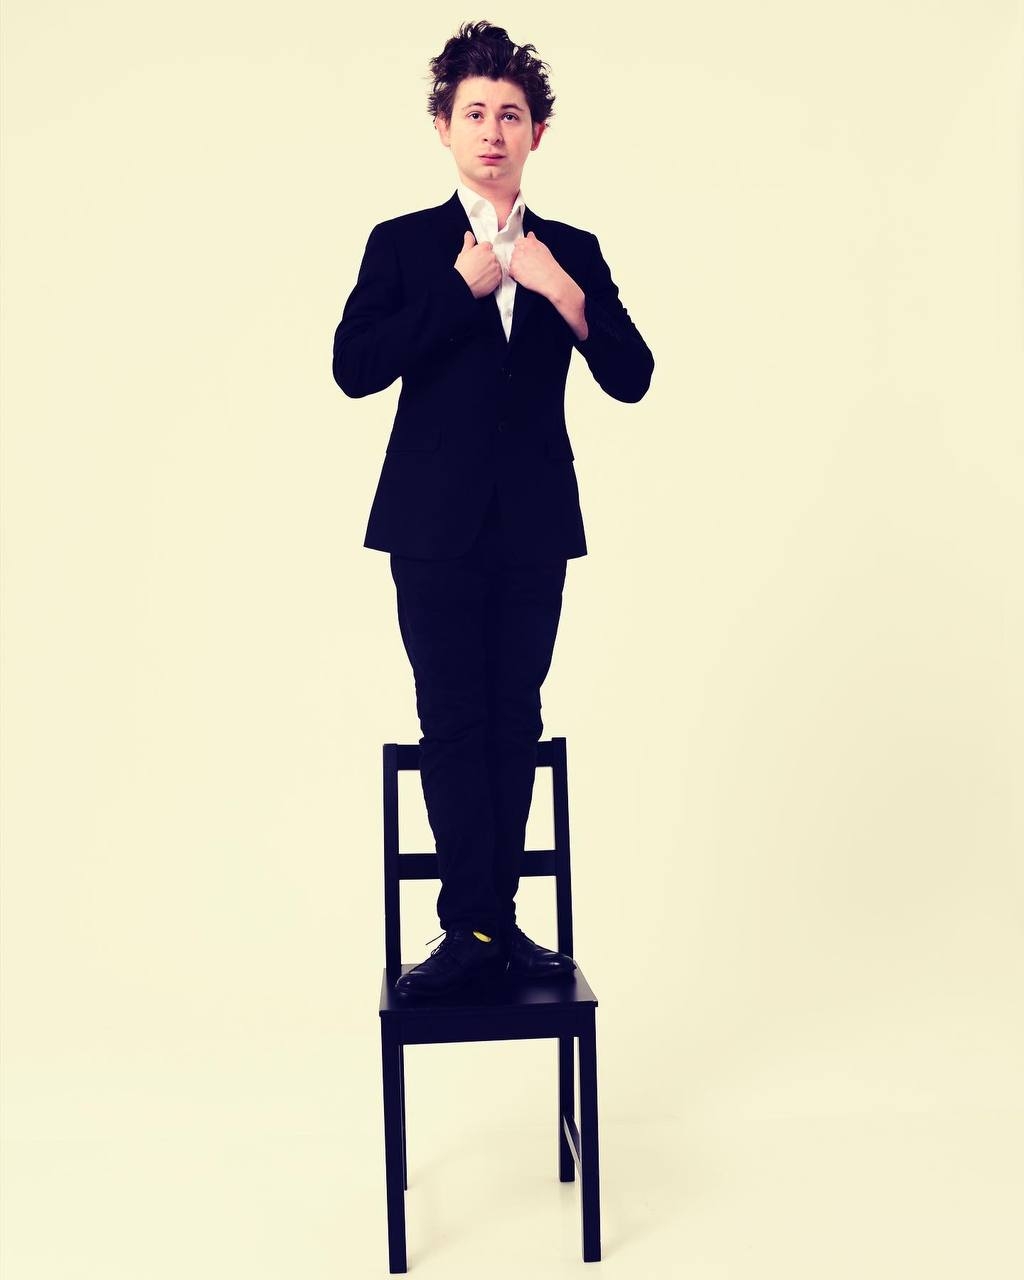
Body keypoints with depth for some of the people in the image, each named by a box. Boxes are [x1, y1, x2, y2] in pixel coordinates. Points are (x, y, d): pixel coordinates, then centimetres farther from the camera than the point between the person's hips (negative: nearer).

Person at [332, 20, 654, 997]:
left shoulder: (572, 252, 11)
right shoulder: (402, 245, 5)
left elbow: (630, 377, 3)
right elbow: (355, 367, -8)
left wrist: (566, 295, -11)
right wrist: (462, 288, -11)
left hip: (534, 522, 2)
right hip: (436, 521, -2)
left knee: (514, 721, 4)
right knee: (452, 722, -3)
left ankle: (484, 921, 15)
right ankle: (479, 925, 5)